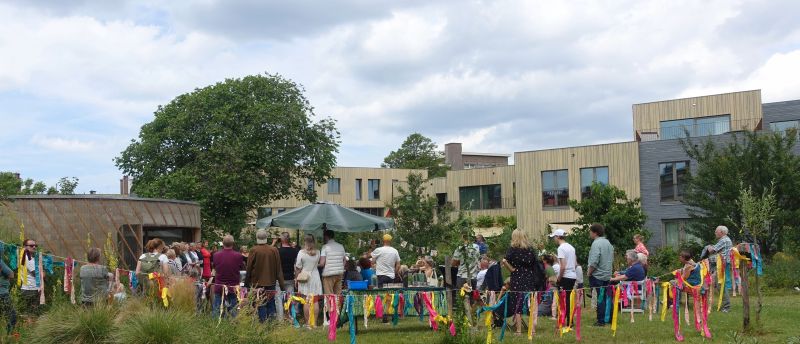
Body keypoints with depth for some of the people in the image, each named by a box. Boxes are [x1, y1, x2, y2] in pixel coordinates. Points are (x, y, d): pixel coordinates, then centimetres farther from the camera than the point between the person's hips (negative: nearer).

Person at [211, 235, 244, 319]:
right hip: (233, 287, -1)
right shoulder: (238, 255, -15)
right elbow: (242, 268, 2)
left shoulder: (216, 255, -9)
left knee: (216, 310, 9)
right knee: (232, 310, 8)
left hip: (219, 286, 1)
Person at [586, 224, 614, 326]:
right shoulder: (608, 243, 12)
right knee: (606, 297, 15)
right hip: (607, 275, 8)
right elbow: (612, 260, 17)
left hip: (597, 276, -8)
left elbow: (594, 262, -23)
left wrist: (589, 272, -10)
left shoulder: (596, 243, -16)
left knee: (599, 299, -4)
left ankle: (601, 321, -1)